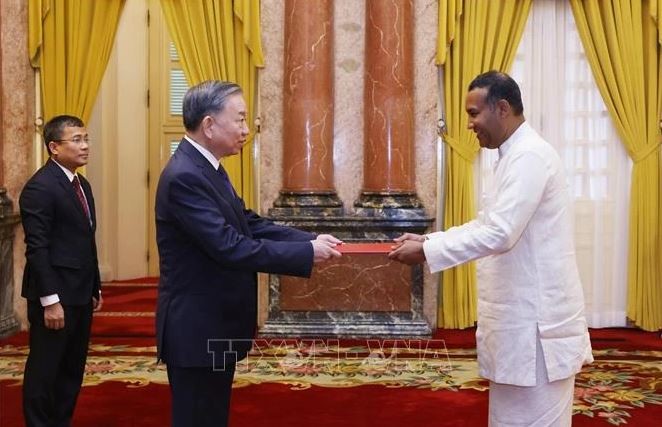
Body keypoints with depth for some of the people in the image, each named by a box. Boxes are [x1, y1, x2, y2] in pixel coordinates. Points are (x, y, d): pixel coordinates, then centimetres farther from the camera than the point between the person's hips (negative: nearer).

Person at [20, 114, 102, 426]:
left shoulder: (82, 185, 13)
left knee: (73, 370, 15)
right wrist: (50, 300, -21)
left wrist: (95, 289, 15)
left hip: (80, 295, 9)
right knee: (44, 370, 4)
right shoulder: (39, 187, -14)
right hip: (56, 296, -8)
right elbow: (37, 249, -19)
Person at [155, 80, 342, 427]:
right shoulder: (185, 176, -23)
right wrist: (307, 253, -22)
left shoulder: (206, 169, 9)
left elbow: (250, 225, 9)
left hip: (214, 325, 10)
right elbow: (231, 248, -28)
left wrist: (311, 240, -3)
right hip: (197, 330, -10)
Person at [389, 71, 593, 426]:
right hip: (521, 318, 10)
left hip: (536, 321, -10)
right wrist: (428, 239, 8)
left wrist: (426, 251, -20)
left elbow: (500, 234, -26)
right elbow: (487, 224, 20)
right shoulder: (514, 156, 15)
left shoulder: (530, 155, -18)